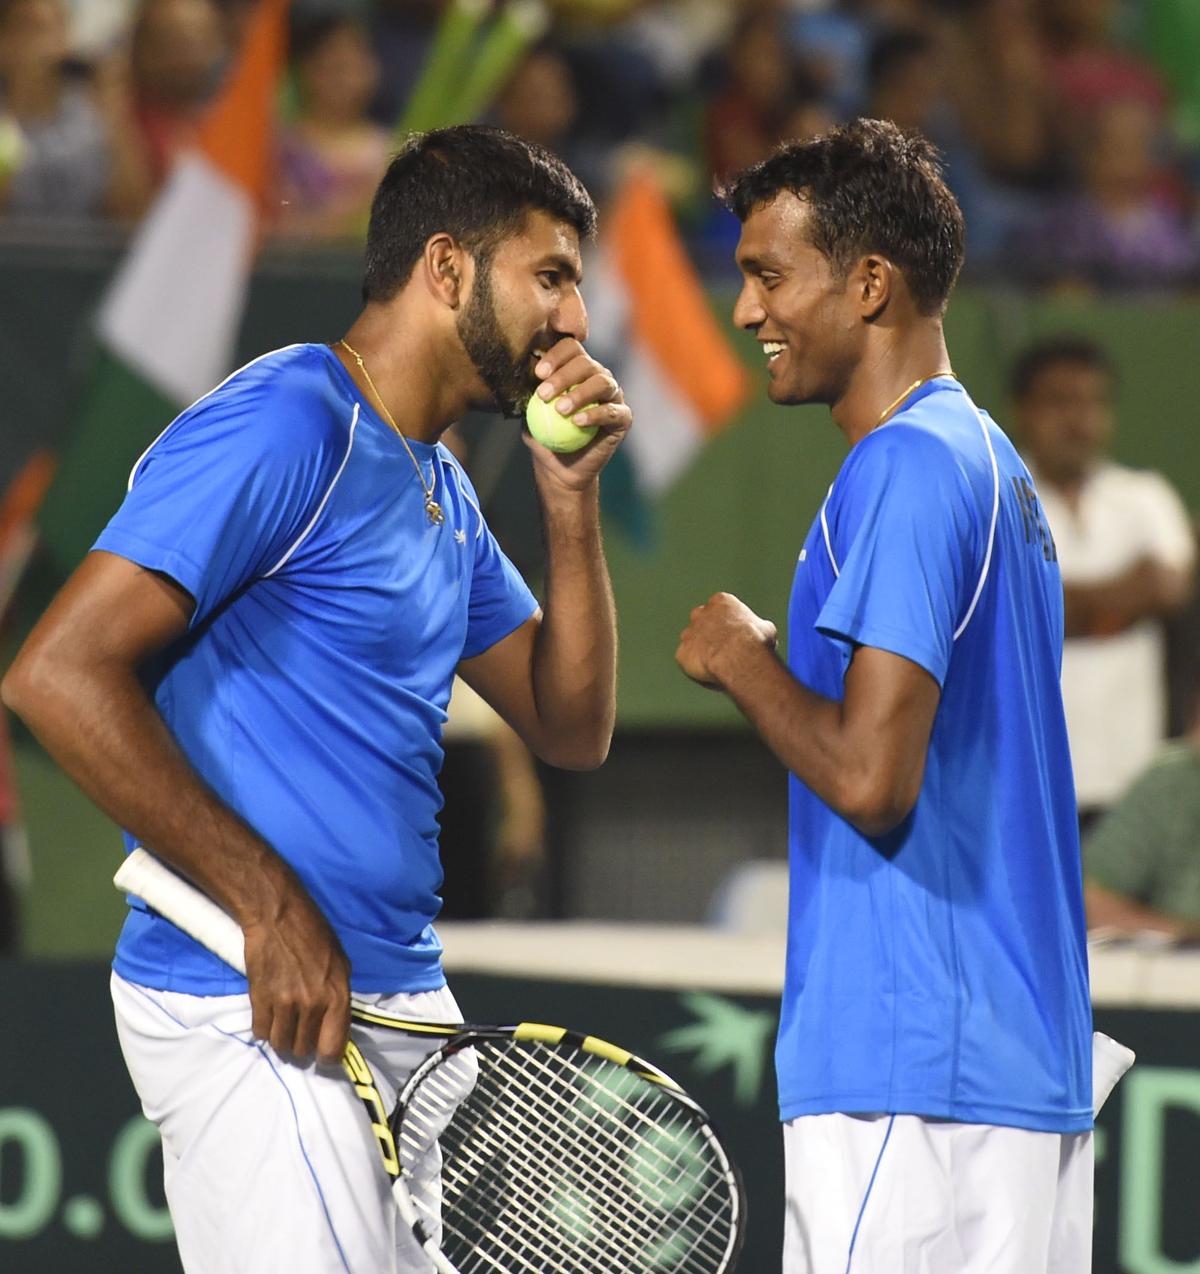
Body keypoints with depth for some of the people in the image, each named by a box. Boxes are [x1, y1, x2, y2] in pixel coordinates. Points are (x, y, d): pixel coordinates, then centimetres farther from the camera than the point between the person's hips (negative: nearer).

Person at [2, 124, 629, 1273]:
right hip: (254, 1009, -9)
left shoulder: (440, 488, 18)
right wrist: (270, 906, -20)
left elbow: (570, 729, 19)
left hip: (398, 997, 9)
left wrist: (571, 500, 6)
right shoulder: (285, 426, -12)